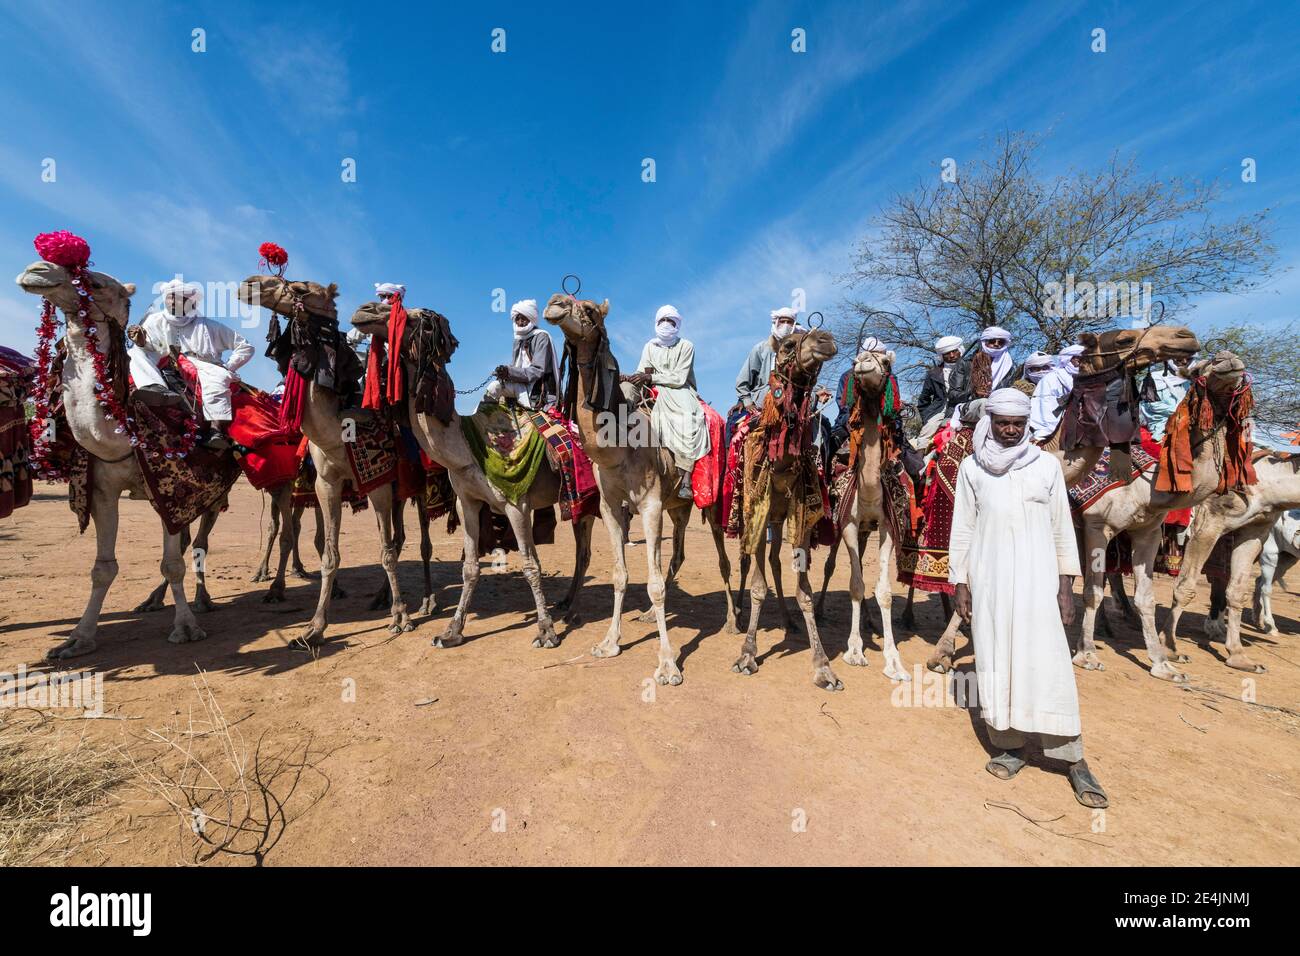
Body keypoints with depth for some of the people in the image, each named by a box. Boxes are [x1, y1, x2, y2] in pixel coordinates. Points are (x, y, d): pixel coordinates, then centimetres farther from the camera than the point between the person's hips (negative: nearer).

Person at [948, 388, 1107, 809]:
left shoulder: (1047, 465, 3)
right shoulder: (972, 468, 2)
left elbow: (1062, 527, 6)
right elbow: (962, 529, 4)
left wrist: (1066, 587, 3)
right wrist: (960, 583, 2)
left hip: (1037, 579, 0)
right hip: (989, 580, 1)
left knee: (1048, 663, -2)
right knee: (996, 661, 6)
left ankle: (1074, 760, 10)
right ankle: (1010, 745, 21)